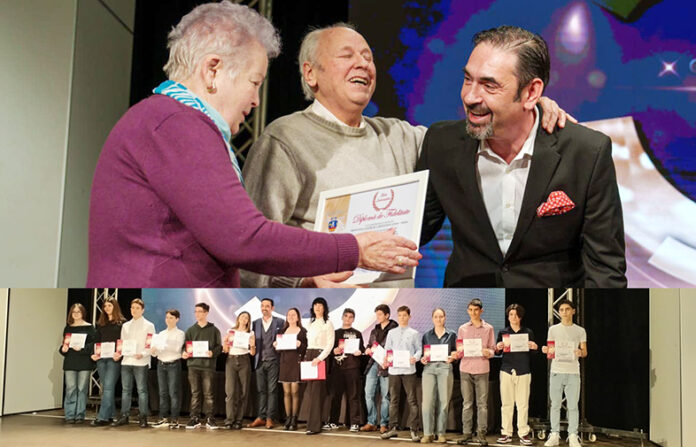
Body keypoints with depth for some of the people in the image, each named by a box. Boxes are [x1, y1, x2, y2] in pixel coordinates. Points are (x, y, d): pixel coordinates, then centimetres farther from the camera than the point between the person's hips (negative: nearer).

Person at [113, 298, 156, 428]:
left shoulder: (148, 325, 4)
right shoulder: (125, 325, 18)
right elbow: (122, 343, 17)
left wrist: (142, 354, -18)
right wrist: (119, 353, -2)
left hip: (141, 362, -4)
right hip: (126, 361, 4)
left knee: (141, 389, -4)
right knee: (126, 389, 5)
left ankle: (142, 417, -1)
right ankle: (124, 416, 10)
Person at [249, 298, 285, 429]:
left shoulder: (279, 322, 4)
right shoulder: (256, 323, 14)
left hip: (273, 361, -3)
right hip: (260, 361, 3)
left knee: (272, 390, -2)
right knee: (261, 390, 3)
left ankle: (270, 418, 2)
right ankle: (261, 417, 8)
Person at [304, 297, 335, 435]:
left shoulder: (328, 323, -1)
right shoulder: (311, 323, 19)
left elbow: (330, 344, -8)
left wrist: (320, 358, -19)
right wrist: (306, 356, 8)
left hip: (320, 357, -6)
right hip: (309, 356, 6)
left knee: (316, 391, -8)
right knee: (308, 391, 2)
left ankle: (314, 426, -7)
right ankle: (313, 420, 10)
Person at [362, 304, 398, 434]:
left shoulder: (394, 329, -2)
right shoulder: (374, 331, 21)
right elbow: (368, 346, 27)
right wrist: (369, 349, 5)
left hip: (386, 365, -6)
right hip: (373, 364, 6)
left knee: (385, 396, -1)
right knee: (369, 394, 1)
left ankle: (384, 424, 6)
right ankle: (371, 422, 8)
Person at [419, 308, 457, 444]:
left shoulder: (451, 335, 11)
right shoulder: (427, 335, 14)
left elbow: (455, 352, 11)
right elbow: (423, 353, 15)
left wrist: (452, 358, -10)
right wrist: (422, 359, -5)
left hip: (445, 368, 0)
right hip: (429, 367, 1)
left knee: (443, 401, -3)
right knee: (427, 401, -8)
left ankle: (440, 433, 6)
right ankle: (428, 433, -3)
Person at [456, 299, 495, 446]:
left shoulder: (488, 328, 7)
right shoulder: (462, 329, 11)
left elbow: (492, 349, 6)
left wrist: (488, 352, -14)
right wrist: (458, 353, -9)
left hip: (482, 369, -1)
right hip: (465, 368, 1)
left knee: (482, 403, 0)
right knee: (467, 403, 4)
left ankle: (481, 433, 6)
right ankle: (466, 433, 9)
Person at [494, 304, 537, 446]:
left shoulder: (528, 332, 9)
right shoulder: (503, 333, 10)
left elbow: (534, 353, 11)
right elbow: (497, 352, 10)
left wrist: (535, 347, -10)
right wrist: (497, 348, -11)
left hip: (523, 371, 0)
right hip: (507, 370, 0)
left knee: (523, 403, -2)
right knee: (506, 403, 0)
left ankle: (523, 433, 4)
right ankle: (506, 433, 4)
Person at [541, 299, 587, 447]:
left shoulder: (580, 331, 7)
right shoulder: (553, 329, 8)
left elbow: (585, 352, 6)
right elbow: (550, 350, 12)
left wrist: (580, 352, -17)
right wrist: (546, 350, -12)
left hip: (573, 372, -1)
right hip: (556, 371, 1)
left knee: (572, 406, -1)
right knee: (555, 405, 5)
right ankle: (554, 435, 11)